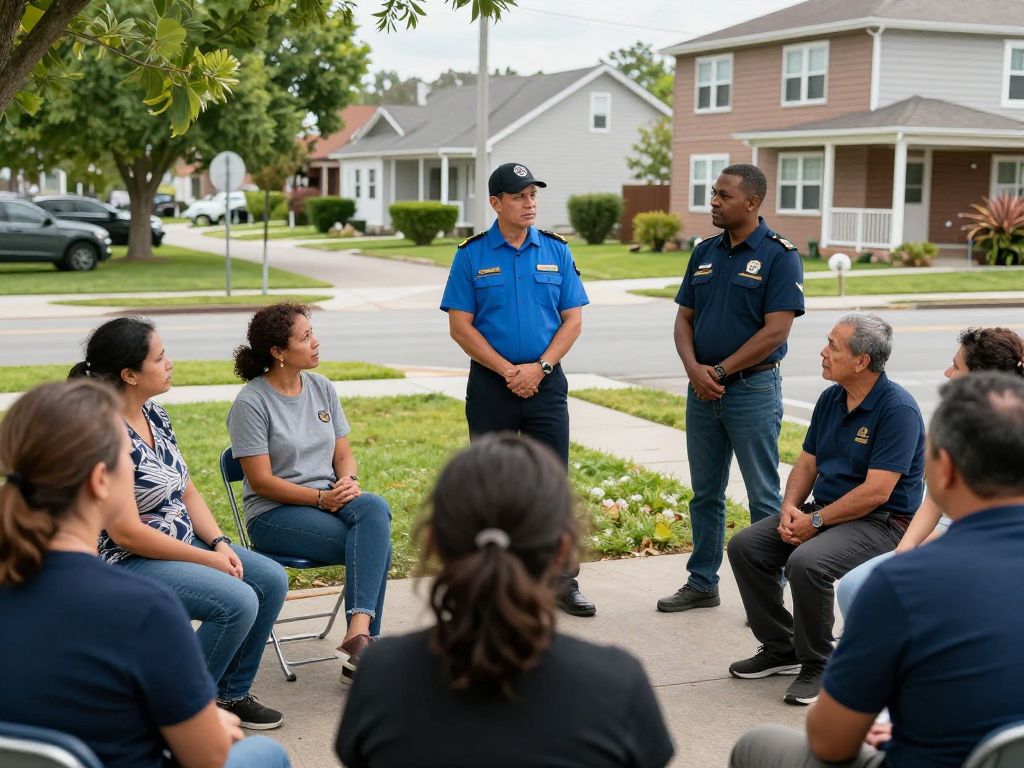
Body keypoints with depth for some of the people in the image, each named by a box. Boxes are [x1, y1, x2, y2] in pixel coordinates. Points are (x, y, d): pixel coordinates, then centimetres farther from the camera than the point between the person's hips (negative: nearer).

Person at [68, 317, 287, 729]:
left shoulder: (155, 415, 5)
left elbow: (186, 491, 11)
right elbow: (126, 533, -24)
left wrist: (220, 544, -4)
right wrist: (207, 559, -18)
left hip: (182, 543, 9)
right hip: (128, 562, -9)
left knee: (271, 579, -1)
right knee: (238, 601, -24)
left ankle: (231, 693, 13)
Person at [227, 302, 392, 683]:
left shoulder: (322, 388, 10)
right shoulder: (251, 402, -9)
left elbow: (344, 454, 12)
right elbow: (261, 481, -12)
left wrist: (349, 481, -11)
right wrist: (321, 497, -19)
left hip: (330, 500, 6)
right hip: (274, 514, -6)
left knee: (375, 508, -31)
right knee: (376, 545, -28)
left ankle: (358, 633, -37)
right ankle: (362, 647, -24)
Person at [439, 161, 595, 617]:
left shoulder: (556, 251, 5)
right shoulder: (471, 255, -1)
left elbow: (573, 320, 4)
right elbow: (460, 326, -4)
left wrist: (540, 367, -10)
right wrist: (509, 371, -12)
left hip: (546, 383, 1)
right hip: (491, 385, -1)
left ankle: (563, 581, 9)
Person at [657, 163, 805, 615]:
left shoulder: (779, 256, -9)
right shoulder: (705, 253, 10)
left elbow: (775, 331, -15)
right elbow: (684, 318, 10)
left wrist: (720, 371, -14)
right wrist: (694, 369, -8)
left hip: (753, 388, -6)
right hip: (702, 390, 6)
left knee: (763, 497, 2)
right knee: (705, 493, 14)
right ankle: (702, 583, 24)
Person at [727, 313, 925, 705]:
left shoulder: (898, 409, -19)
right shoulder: (830, 399, 7)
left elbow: (876, 492, -23)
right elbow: (807, 463, 14)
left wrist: (815, 521, -19)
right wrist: (790, 507, -6)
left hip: (880, 523, -8)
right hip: (823, 510, 9)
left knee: (807, 562, -33)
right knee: (745, 545, -5)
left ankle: (817, 665, -11)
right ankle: (780, 648, 9)